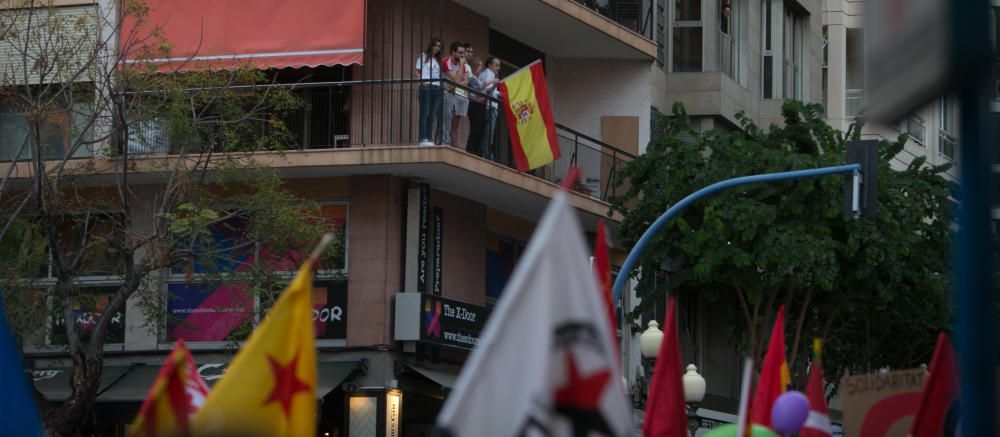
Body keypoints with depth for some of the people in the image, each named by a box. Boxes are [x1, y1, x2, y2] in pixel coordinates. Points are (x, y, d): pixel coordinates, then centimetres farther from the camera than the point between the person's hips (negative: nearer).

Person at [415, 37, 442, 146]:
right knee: (424, 113, -9)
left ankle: (429, 138, 3)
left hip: (437, 88, 5)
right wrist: (422, 81, -14)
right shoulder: (424, 57, 6)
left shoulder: (438, 61, 20)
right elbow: (418, 71, 1)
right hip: (426, 87, -5)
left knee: (432, 115, 2)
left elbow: (440, 75, 19)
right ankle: (423, 138, -13)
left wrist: (441, 84, 3)